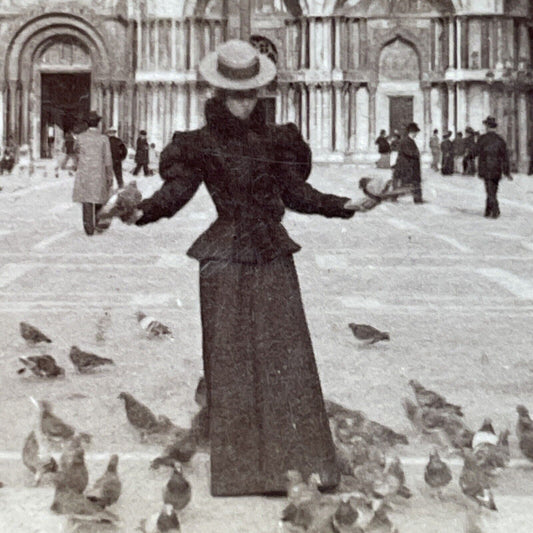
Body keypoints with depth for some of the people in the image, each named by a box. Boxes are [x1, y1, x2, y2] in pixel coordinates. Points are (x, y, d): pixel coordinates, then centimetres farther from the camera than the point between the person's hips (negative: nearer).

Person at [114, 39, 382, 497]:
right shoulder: (201, 144, 1)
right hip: (225, 256, -2)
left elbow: (298, 194, 11)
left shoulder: (275, 139, 9)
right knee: (230, 356, 1)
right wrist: (140, 212, -29)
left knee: (286, 351, 1)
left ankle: (297, 457, 10)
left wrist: (348, 206, 2)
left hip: (273, 255, 2)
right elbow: (176, 189, -11)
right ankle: (239, 465, 10)